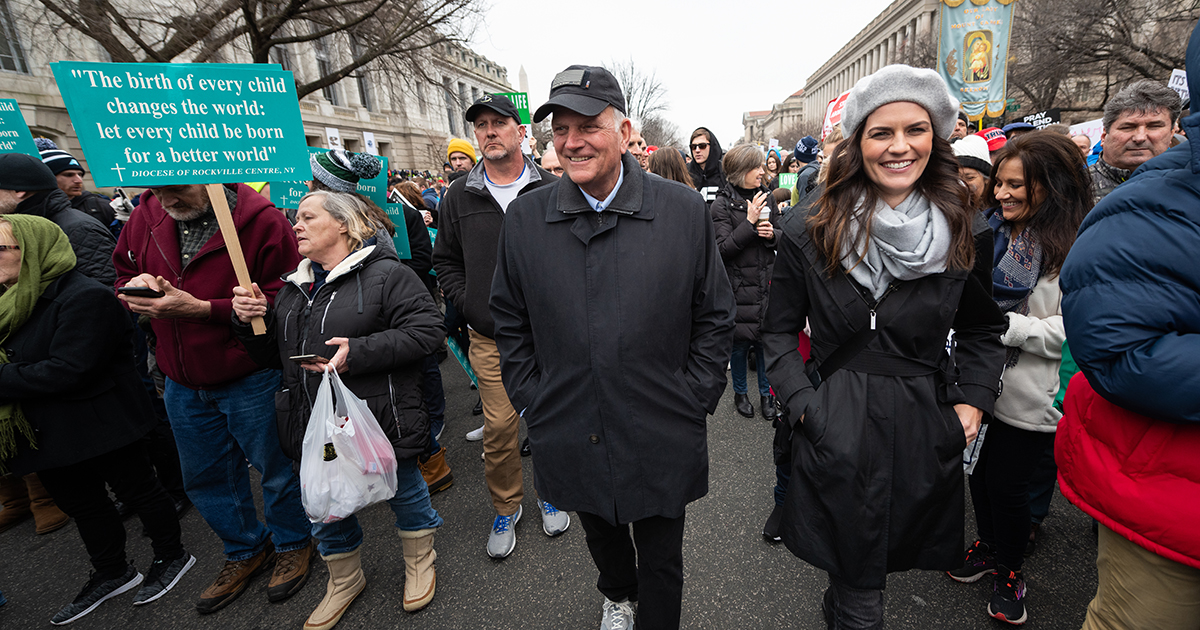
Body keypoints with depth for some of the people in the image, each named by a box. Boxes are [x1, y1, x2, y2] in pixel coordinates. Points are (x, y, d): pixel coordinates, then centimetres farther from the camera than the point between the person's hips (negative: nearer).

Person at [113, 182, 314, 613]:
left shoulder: (261, 221, -19)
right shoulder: (147, 217, -1)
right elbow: (124, 275, 14)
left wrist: (202, 309, -27)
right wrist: (135, 286, -10)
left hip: (252, 379, -6)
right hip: (183, 383, 7)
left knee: (276, 468, 11)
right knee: (204, 478, 21)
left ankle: (293, 544, 39)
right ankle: (245, 550, 45)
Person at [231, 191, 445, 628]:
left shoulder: (387, 275, -11)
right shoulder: (293, 288, 13)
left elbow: (427, 330, -21)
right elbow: (275, 355, 18)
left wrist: (358, 354, -26)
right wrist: (251, 321, -1)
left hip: (380, 420, -6)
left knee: (403, 490, 13)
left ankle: (419, 562, 42)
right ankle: (344, 581, 46)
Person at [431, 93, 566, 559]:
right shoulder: (459, 197, 6)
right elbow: (446, 261, 12)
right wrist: (472, 309, -1)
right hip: (491, 337, 1)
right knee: (498, 427, 8)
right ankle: (506, 508, 32)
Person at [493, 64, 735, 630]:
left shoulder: (685, 211, -8)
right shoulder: (524, 218, -4)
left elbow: (714, 317, -1)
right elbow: (510, 323, 5)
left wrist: (693, 401, -5)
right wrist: (533, 403, 1)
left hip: (662, 441, -2)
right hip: (570, 438, 3)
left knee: (661, 563, 19)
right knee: (602, 541, 29)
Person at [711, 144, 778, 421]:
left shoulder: (766, 198, 8)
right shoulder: (723, 203, -9)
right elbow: (722, 248, -16)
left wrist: (773, 234, -7)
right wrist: (750, 222, -21)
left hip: (765, 283, 4)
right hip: (738, 285, -4)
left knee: (765, 340, 10)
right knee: (739, 342, 8)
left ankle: (766, 394, 28)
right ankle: (740, 393, 29)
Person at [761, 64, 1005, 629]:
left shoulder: (968, 234, 1)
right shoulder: (810, 232, -7)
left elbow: (982, 331, 14)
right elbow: (779, 332, -1)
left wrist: (974, 400, 0)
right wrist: (803, 406, -11)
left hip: (927, 428, 3)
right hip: (837, 428, -3)